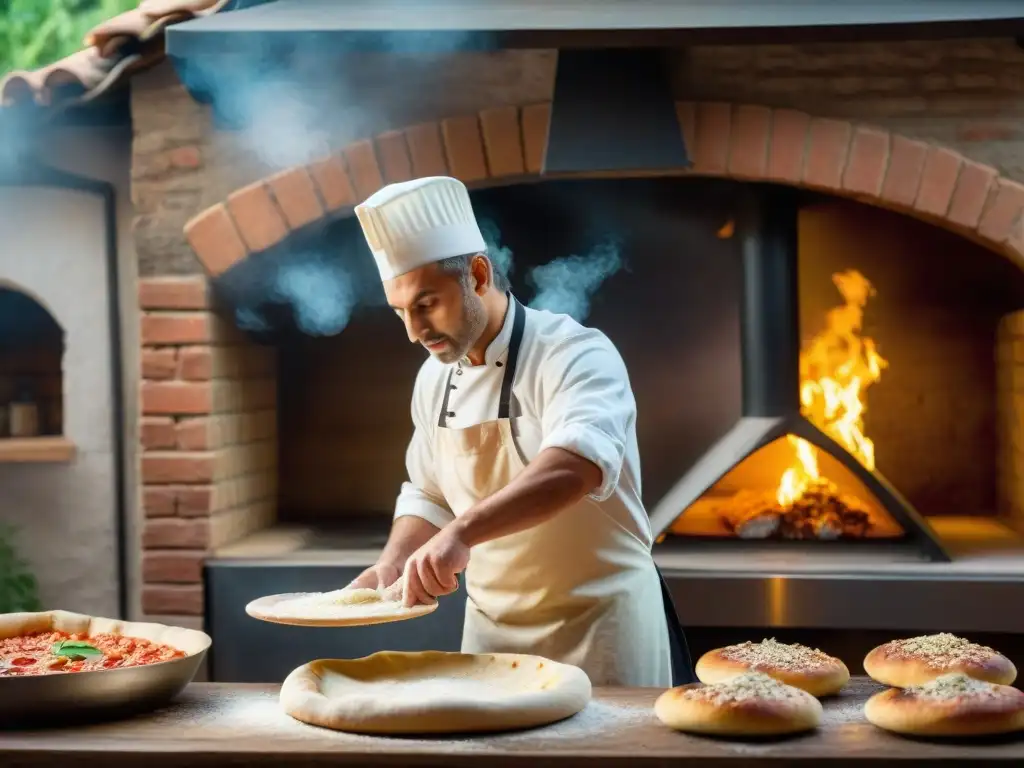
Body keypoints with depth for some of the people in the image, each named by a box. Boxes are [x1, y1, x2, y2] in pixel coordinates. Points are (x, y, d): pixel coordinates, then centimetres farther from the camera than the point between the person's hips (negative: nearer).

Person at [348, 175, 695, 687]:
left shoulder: (573, 353, -18)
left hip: (598, 623, -6)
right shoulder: (433, 379, 4)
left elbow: (578, 465, -37)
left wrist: (462, 532, -48)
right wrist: (392, 564, -2)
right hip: (490, 627, 6)